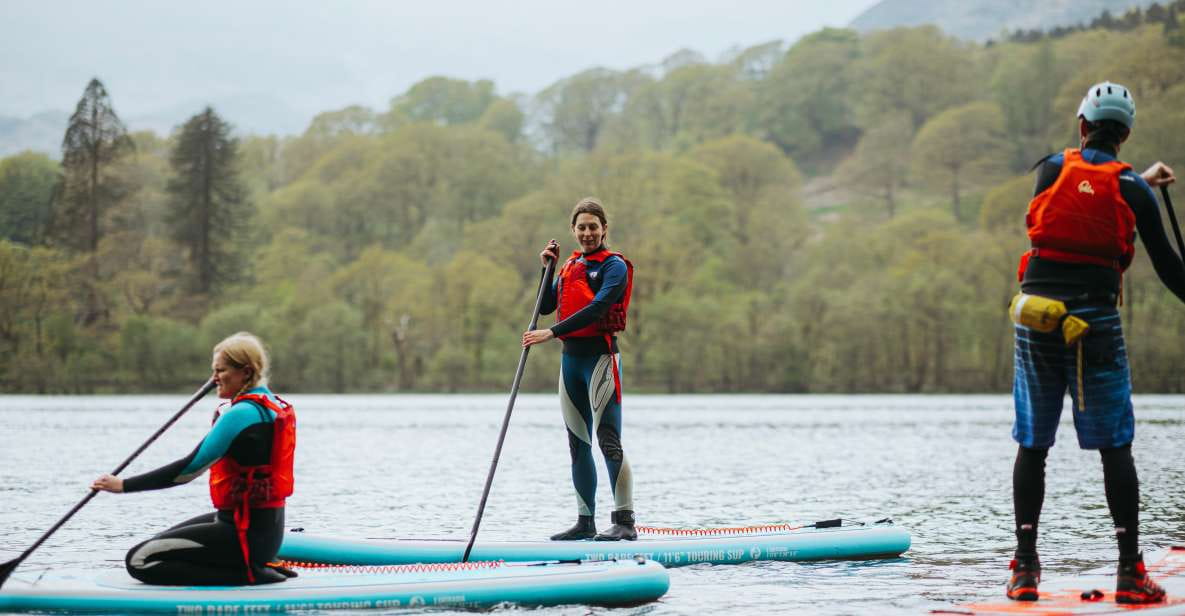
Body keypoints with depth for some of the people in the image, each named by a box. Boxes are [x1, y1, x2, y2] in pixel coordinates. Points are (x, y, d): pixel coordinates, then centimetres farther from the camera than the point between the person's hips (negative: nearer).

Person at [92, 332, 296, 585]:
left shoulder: (242, 413, -19)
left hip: (246, 533, -10)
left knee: (140, 561, -11)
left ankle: (249, 575, -10)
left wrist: (124, 485, -18)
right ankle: (255, 569, 11)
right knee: (157, 545, 25)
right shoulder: (276, 406, 10)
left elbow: (189, 468, -22)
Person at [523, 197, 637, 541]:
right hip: (570, 357, 8)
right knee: (578, 445, 10)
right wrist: (547, 268, 5)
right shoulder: (571, 266, 16)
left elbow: (596, 309, -18)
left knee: (608, 440, -12)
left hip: (600, 355, -7)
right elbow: (545, 307, 15)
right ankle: (585, 522, 16)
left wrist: (551, 333, -23)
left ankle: (625, 522, -13)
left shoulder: (614, 266, -5)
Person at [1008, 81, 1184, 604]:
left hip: (1037, 316, 2)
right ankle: (1130, 572, 1)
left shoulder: (1051, 169, 4)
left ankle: (1025, 568, 7)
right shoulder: (1132, 190, -1)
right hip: (1095, 320, -2)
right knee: (1115, 448, 4)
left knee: (1033, 444, 9)